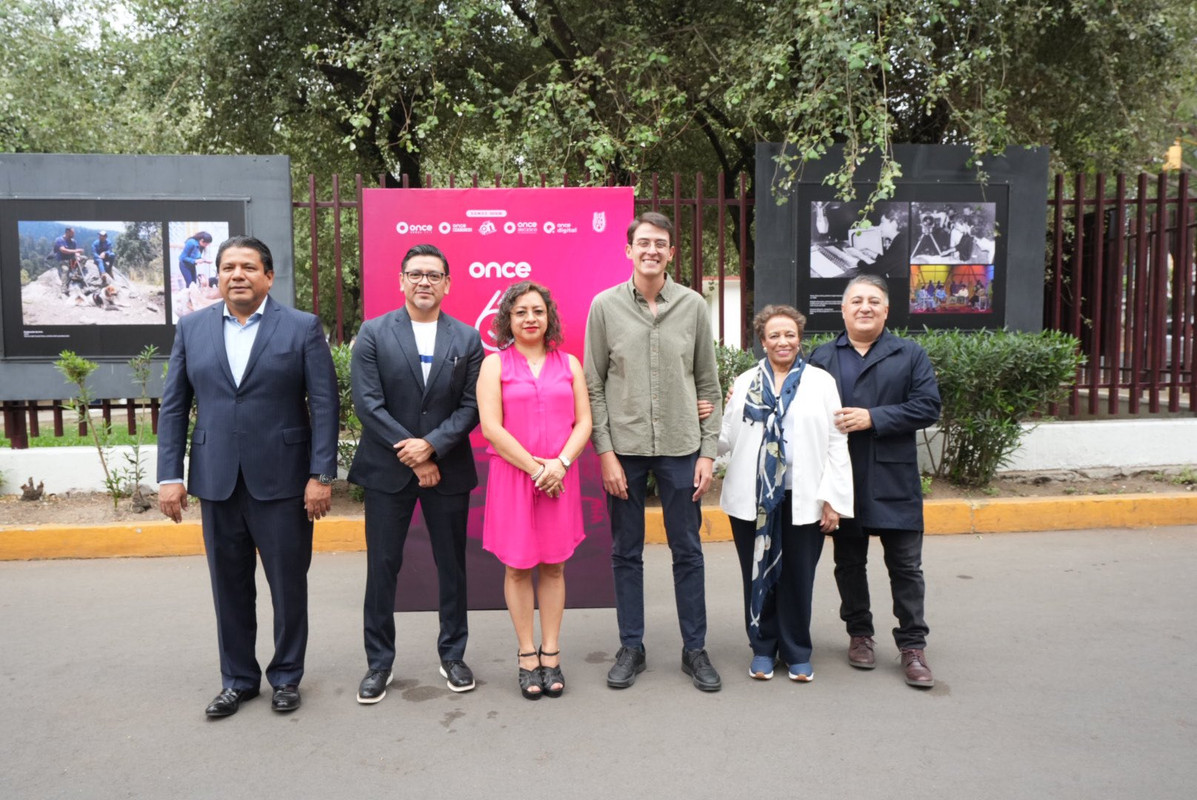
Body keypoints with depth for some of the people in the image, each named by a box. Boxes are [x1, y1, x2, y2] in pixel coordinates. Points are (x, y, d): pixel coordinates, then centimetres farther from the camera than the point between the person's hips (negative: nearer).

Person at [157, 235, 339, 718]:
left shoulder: (302, 328, -3)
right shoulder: (192, 329, 7)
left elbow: (324, 405, -6)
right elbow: (173, 407, 7)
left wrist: (322, 475, -12)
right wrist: (169, 476, 0)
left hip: (281, 480, -3)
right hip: (217, 481, 3)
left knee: (288, 584, 8)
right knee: (229, 587, 13)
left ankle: (287, 676, 27)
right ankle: (238, 679, 30)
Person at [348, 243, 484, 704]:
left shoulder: (467, 339, 4)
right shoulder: (373, 333, 0)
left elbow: (470, 406, -2)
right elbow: (367, 403, -8)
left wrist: (431, 445, -16)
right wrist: (410, 454, -12)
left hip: (448, 469, 1)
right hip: (387, 470, -1)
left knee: (452, 566, 10)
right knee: (382, 566, 5)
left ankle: (453, 655, 26)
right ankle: (379, 662, 20)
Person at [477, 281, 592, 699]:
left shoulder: (569, 363, 10)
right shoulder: (495, 364, 1)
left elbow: (584, 421, 5)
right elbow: (491, 427, -7)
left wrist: (559, 464, -11)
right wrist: (535, 468, -12)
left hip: (559, 478, 2)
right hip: (512, 477, -2)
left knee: (553, 566, 7)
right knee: (518, 566, 4)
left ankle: (551, 654, 17)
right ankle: (527, 655, 15)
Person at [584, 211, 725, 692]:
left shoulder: (693, 305, 2)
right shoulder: (605, 306, 0)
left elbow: (708, 384, 5)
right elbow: (593, 386, 0)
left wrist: (708, 450, 0)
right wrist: (605, 452, -6)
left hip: (680, 447, 1)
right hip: (624, 448, 0)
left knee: (687, 552, 8)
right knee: (626, 553, 10)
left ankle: (695, 649, 23)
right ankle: (631, 648, 24)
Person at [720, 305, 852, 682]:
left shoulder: (821, 382, 4)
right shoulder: (744, 383, 8)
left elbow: (836, 444, 1)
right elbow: (727, 440, 6)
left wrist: (832, 499, -5)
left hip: (803, 499, -1)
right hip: (753, 498, 1)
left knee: (797, 578, 8)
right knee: (758, 576, 10)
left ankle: (797, 652, 24)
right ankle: (763, 649, 25)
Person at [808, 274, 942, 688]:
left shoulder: (911, 355, 4)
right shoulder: (822, 357, 7)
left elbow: (927, 406, -7)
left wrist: (874, 418, -14)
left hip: (894, 480, -1)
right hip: (842, 479, 1)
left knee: (906, 566, 4)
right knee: (849, 564, 13)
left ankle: (912, 645, 17)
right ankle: (859, 634, 29)